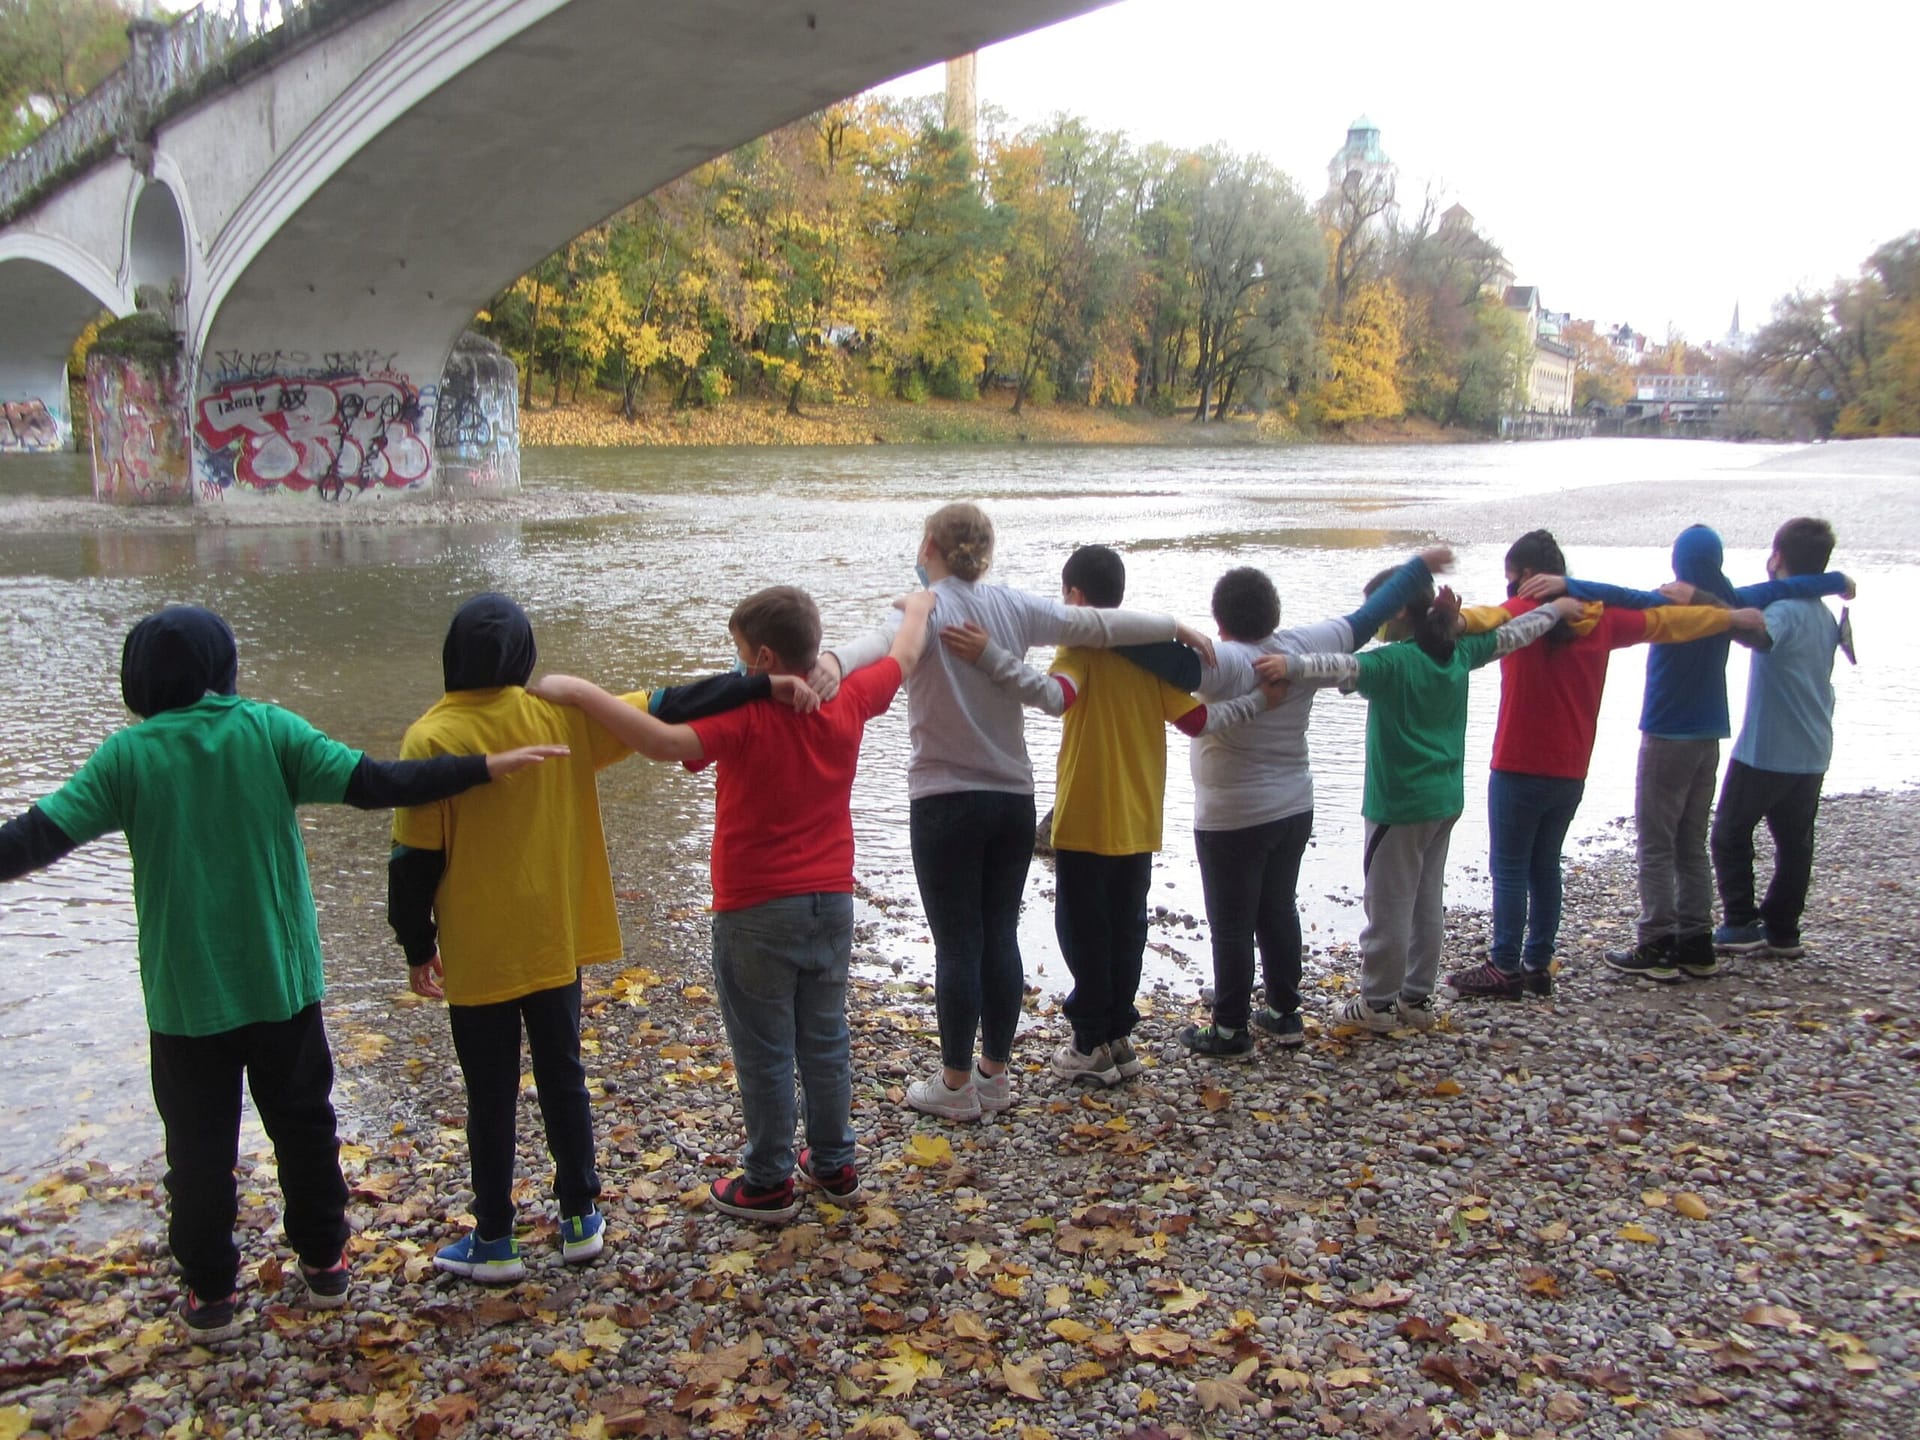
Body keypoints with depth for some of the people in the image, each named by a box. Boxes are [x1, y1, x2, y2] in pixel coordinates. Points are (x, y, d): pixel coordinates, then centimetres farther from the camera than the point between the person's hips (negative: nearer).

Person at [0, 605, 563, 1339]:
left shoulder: (128, 755, -9)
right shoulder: (270, 730, -9)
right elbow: (372, 783, -15)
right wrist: (481, 767, -11)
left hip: (185, 995, -1)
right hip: (281, 983, 1)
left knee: (198, 1145, 13)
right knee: (304, 1126, 18)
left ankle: (210, 1292, 22)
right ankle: (324, 1263, 30)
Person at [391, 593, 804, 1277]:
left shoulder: (429, 739, -15)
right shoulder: (557, 715, -8)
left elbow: (414, 858, -11)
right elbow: (665, 708, -8)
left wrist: (417, 947, 1)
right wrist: (763, 684, -4)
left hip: (476, 956, -3)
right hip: (557, 943, 3)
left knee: (491, 1097, 9)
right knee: (563, 1077, 17)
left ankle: (494, 1241, 20)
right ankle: (580, 1219, 27)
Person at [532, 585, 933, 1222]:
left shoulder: (745, 716, -20)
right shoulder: (848, 704, -3)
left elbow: (666, 742, -37)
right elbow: (903, 657, 16)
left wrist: (580, 691, -33)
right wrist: (918, 606, 36)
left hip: (756, 913, -5)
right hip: (831, 903, 6)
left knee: (764, 1052, 8)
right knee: (825, 1041, 18)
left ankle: (769, 1182, 19)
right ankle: (834, 1164, 31)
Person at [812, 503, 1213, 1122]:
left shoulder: (925, 607, -12)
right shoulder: (1013, 607, 2)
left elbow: (884, 640, -34)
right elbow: (1099, 623, 7)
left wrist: (835, 662, -54)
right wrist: (1178, 629, 20)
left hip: (946, 802, -5)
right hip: (1014, 798, 5)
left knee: (957, 943, 3)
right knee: (1001, 936, 13)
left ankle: (956, 1084, 13)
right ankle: (994, 1072, 24)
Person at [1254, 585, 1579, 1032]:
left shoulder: (1394, 661, -19)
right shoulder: (1459, 653, 4)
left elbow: (1343, 668, -38)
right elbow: (1512, 635, 19)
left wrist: (1290, 666, -53)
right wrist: (1557, 609, 35)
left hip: (1399, 806, -8)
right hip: (1445, 801, 8)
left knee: (1388, 907, 3)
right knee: (1428, 904, 16)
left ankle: (1378, 1004, 12)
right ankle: (1418, 998, 25)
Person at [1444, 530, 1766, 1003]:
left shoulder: (1524, 614, -13)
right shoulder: (1600, 618, 6)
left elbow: (1476, 620, -35)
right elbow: (1666, 620, 19)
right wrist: (1732, 617, 34)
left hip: (1519, 770, -7)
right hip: (1571, 773, 7)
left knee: (1509, 869, 1)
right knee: (1545, 866, 16)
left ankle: (1505, 968, 3)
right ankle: (1538, 965, 20)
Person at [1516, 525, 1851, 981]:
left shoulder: (1670, 603, -15)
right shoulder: (1730, 604, 4)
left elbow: (1627, 599, -34)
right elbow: (1790, 587, 17)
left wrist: (1567, 585, -44)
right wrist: (1840, 580, 35)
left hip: (1666, 738, -7)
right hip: (1708, 738, 7)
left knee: (1655, 847, -2)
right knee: (1692, 845, 14)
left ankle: (1658, 948, -3)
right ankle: (1697, 945, 16)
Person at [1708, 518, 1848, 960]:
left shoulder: (1786, 611, -20)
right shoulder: (1825, 616, 10)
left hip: (1766, 751, -8)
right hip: (1812, 752, 8)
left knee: (1730, 834, 7)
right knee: (1794, 842, 13)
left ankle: (1741, 925, 6)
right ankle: (1781, 931, 18)